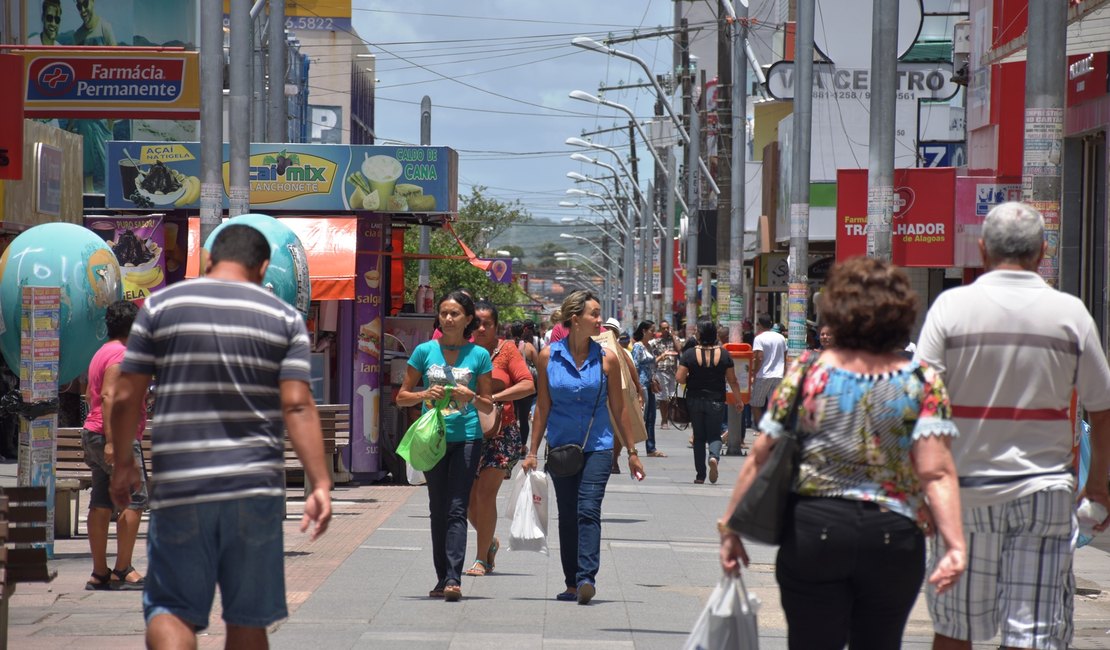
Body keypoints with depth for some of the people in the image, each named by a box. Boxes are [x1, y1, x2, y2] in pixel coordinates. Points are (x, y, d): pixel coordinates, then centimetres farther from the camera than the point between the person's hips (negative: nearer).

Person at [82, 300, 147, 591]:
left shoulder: (102, 353, 19)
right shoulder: (122, 354, -11)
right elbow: (109, 395, -20)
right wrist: (112, 440, -25)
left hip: (94, 435, 10)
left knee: (101, 502, 7)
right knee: (134, 498, -10)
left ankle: (100, 573, 7)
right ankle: (123, 570, -14)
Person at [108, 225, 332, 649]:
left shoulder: (160, 305, 4)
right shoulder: (283, 317, 5)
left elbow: (126, 396, 2)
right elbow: (297, 405, -5)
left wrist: (123, 464, 15)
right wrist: (320, 485, -6)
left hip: (179, 486, -1)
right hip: (256, 487, 1)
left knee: (170, 608, 4)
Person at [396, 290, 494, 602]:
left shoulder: (479, 355, 4)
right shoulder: (425, 351, 5)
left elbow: (488, 405, 9)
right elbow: (402, 396, 9)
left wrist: (470, 396, -12)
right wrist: (425, 395, -11)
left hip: (466, 439, -2)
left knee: (457, 510, -10)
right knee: (438, 510, 8)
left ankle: (453, 579, -17)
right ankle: (442, 579, 15)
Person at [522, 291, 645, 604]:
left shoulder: (607, 359, -1)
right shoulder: (549, 356, -1)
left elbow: (618, 409, 5)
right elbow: (543, 407, 5)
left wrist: (632, 452, 7)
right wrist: (532, 452, 4)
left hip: (597, 447, -2)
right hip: (561, 446, 2)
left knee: (588, 511, -15)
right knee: (567, 515, 8)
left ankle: (586, 578, -21)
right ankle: (572, 584, 16)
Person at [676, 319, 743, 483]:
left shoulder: (690, 354, -9)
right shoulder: (724, 354, -4)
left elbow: (679, 377, -12)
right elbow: (732, 381, 0)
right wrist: (738, 400, 11)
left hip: (695, 400, 0)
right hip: (716, 401, 0)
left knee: (699, 437, 11)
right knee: (714, 435, 9)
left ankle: (700, 475, 10)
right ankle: (714, 456, -24)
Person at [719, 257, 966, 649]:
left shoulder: (808, 371, -2)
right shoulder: (923, 383, -3)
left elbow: (760, 458, -1)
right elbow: (935, 473, -14)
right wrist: (955, 545, -18)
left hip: (813, 529, -1)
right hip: (893, 538, 1)